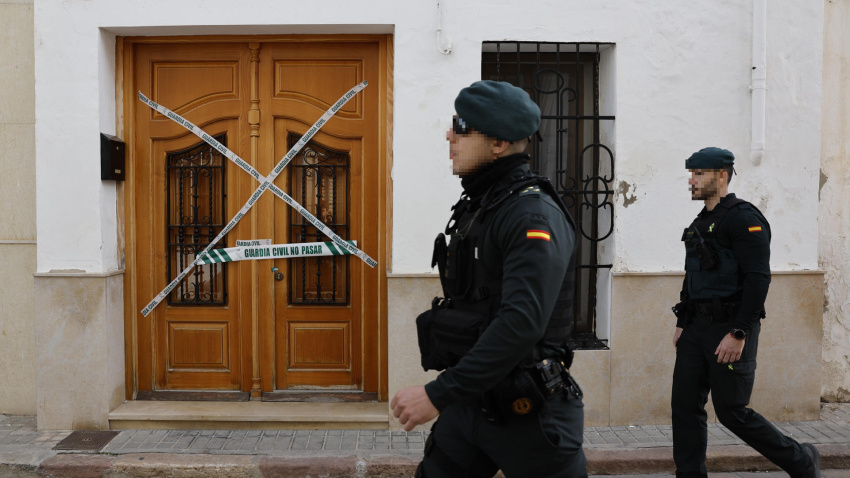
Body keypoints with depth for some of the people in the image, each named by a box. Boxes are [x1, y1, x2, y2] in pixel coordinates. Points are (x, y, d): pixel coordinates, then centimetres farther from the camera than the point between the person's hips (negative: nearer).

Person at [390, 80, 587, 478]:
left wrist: (438, 394, -26)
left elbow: (522, 325, -29)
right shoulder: (475, 206, 10)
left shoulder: (535, 216, -18)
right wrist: (447, 391, 16)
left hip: (527, 412, -8)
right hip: (468, 397, 8)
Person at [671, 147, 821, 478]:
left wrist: (738, 333, -23)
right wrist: (682, 323, 18)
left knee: (731, 411, -1)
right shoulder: (700, 223, 15)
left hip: (730, 329, -8)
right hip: (697, 326, 8)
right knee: (685, 404, 5)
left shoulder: (743, 218, -12)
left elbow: (758, 278, -19)